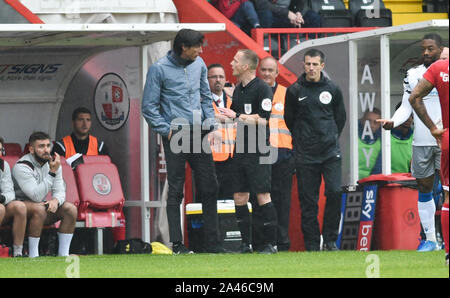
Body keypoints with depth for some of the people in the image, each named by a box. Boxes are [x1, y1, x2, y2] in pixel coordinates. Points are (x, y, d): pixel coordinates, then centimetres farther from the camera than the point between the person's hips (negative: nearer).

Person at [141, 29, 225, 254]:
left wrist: (210, 125, 8)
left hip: (199, 134, 5)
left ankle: (212, 242, 7)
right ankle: (177, 244, 2)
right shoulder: (159, 69, -6)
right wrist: (167, 130, -10)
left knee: (209, 188, 3)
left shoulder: (199, 65, 10)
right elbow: (149, 107, -4)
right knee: (175, 191, -2)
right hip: (176, 137, -5)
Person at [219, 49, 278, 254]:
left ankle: (271, 243, -4)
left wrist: (236, 116, -14)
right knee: (239, 197, 6)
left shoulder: (262, 89, -11)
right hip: (240, 150, 8)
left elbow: (262, 120, -16)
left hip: (258, 152, -8)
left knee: (262, 196, -8)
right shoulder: (238, 89, 15)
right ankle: (246, 243, 11)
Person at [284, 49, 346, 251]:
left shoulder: (332, 90, 6)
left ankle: (330, 240, -1)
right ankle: (312, 245, 5)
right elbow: (289, 120, 12)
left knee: (334, 192, -13)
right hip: (305, 156, 0)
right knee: (308, 201, 0)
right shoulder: (294, 91, 2)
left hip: (331, 152, 0)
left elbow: (340, 118, 18)